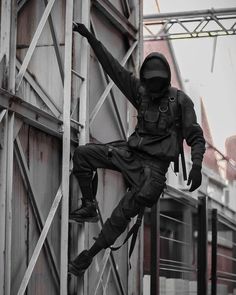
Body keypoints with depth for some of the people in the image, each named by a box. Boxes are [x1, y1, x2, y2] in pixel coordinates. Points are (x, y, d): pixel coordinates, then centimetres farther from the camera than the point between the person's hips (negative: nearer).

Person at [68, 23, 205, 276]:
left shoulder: (180, 100, -6)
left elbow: (196, 137, -7)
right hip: (130, 152, 6)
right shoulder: (140, 92, 6)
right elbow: (113, 67, 3)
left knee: (124, 213, -16)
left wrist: (196, 165, -24)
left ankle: (89, 256, -6)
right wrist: (90, 38, -2)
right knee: (82, 154, -5)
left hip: (154, 164, -6)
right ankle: (89, 207, 2)